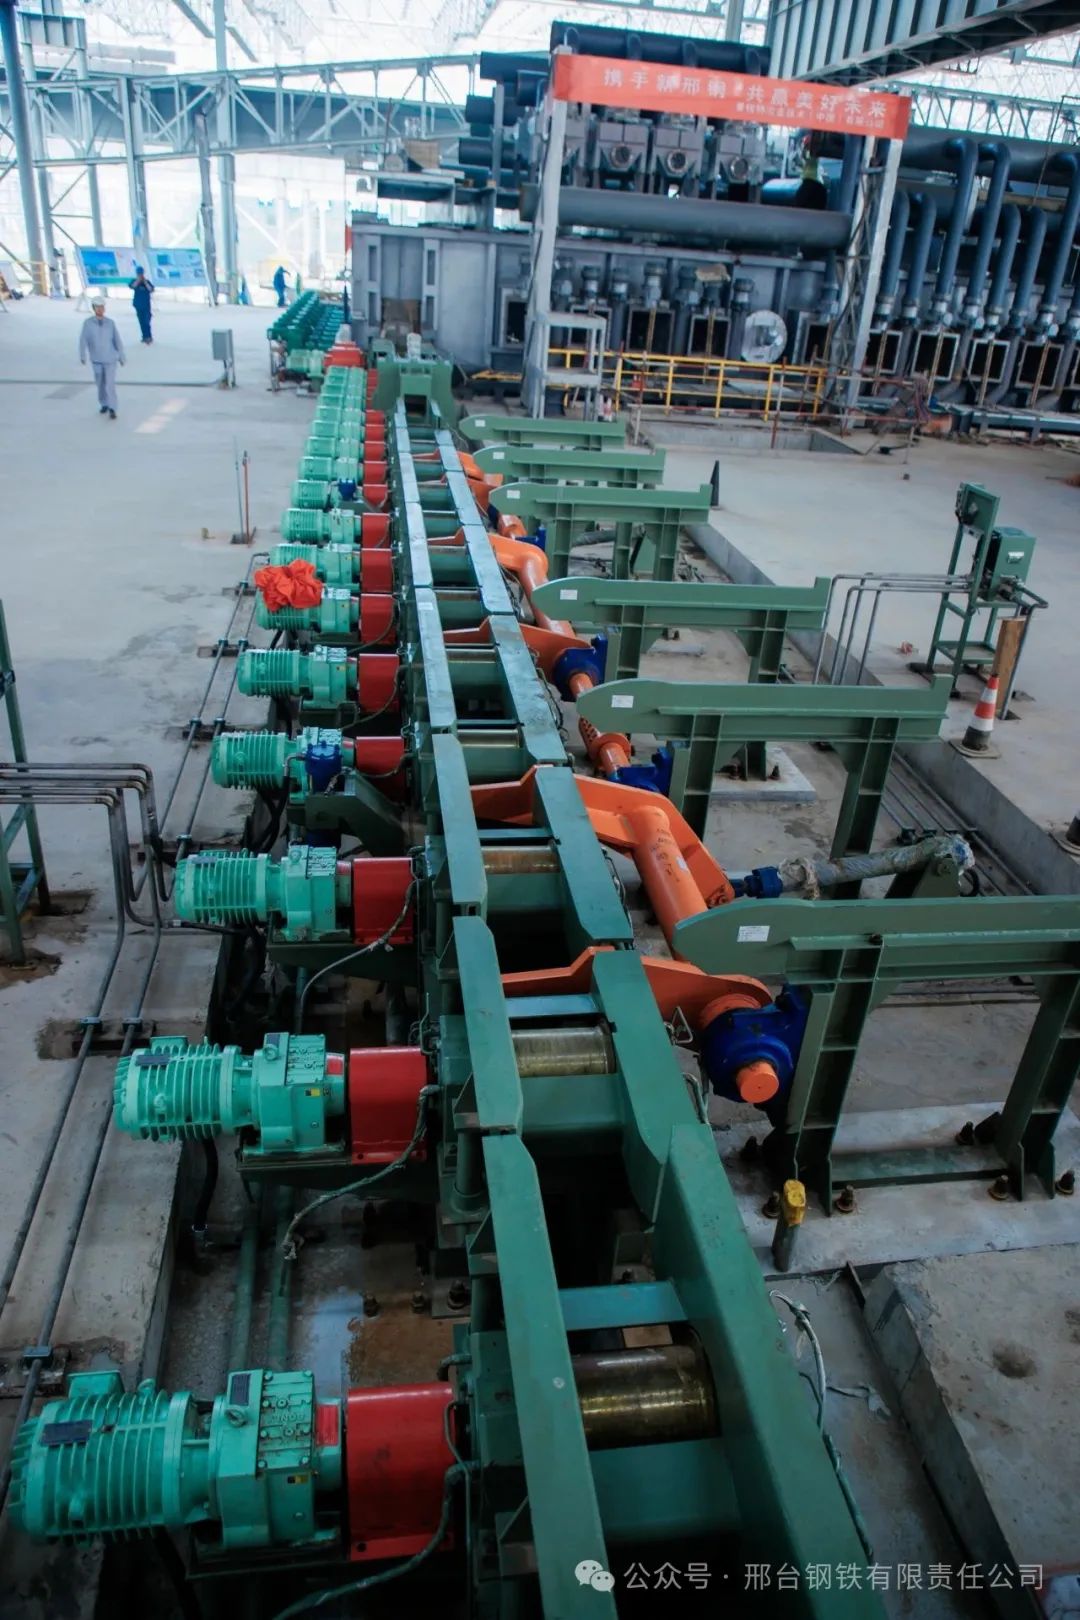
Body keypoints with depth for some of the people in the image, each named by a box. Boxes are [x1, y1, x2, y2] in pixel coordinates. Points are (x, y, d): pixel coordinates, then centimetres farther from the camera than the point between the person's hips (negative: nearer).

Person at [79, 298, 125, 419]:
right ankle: (104, 404, 32)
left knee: (110, 384, -9)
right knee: (100, 384, 13)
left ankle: (112, 409, -2)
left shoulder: (110, 323, -5)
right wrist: (83, 356, -16)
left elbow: (117, 340, 2)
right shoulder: (88, 323, -6)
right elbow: (83, 340, -8)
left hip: (110, 359, -1)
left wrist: (121, 357, 6)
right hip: (96, 360, 1)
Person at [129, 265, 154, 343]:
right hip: (138, 305, 3)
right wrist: (138, 280, -23)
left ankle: (149, 337, -12)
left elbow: (151, 290, -15)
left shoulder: (147, 281, 0)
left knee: (146, 321, -12)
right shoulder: (134, 281, 3)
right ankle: (145, 336, 13)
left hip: (146, 305, -3)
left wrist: (145, 282, -21)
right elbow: (132, 286, -18)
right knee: (141, 321, 6)